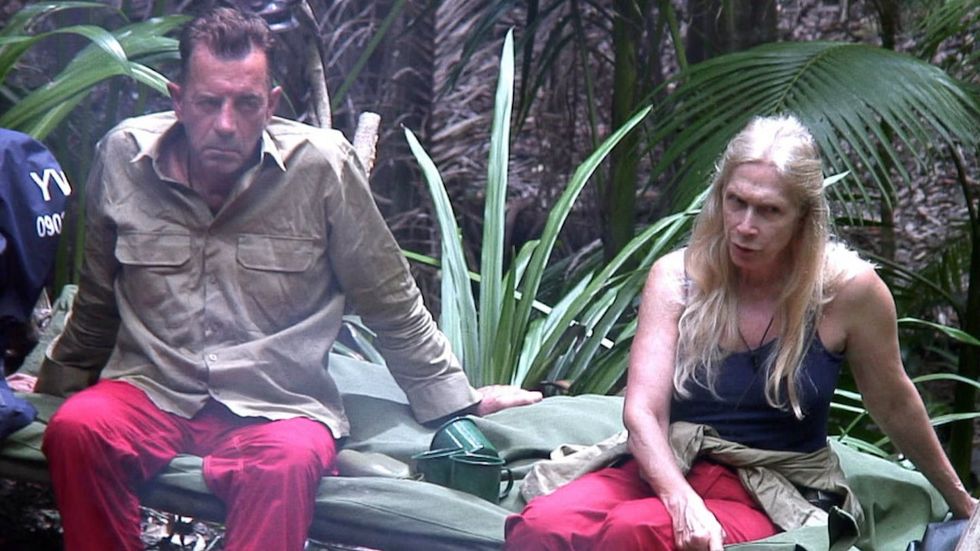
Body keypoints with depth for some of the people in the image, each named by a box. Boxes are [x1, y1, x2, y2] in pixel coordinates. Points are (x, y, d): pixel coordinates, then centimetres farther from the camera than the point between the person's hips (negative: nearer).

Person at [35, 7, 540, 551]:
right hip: (150, 389, 2)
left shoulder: (321, 165, -6)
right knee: (76, 429, -31)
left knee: (288, 460, -37)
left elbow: (391, 302, 6)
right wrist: (52, 378, 31)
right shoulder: (123, 155, 1)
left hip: (278, 406, -2)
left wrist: (455, 400, 10)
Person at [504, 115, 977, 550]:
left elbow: (894, 406, 9)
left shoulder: (847, 287, -8)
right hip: (668, 472, 2)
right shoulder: (676, 277, -4)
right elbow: (643, 410, -12)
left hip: (774, 501, -2)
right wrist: (684, 503, -32)